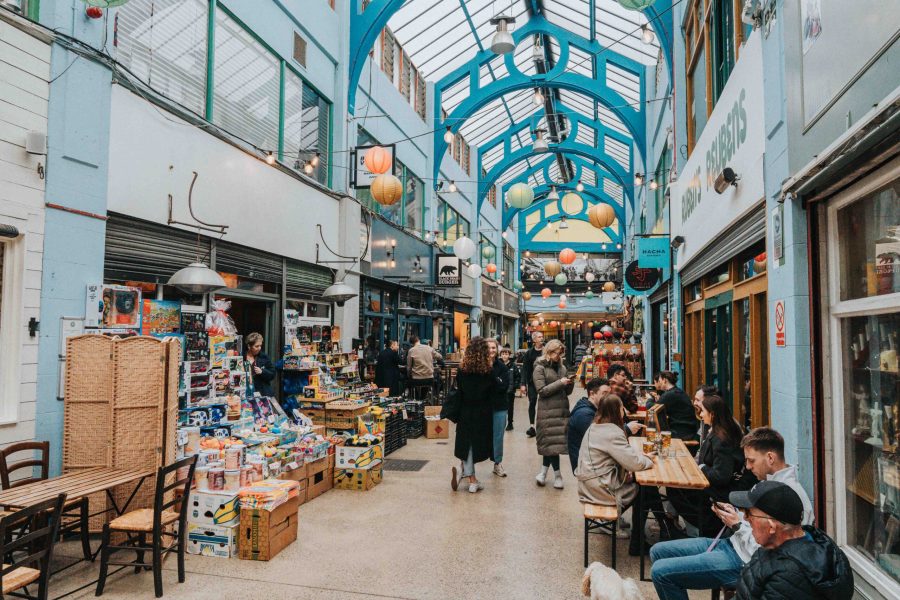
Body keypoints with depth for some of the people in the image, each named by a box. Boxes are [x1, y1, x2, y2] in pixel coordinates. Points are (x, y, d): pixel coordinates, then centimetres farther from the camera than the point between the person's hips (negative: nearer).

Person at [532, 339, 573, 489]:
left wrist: (570, 383, -6)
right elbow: (542, 390, -11)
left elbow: (567, 392, 15)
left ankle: (544, 471, 19)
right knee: (552, 441, -4)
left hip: (562, 409, 5)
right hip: (547, 411, -5)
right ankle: (557, 474, 5)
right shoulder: (540, 368, -4)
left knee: (550, 441, 7)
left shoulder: (562, 367, 13)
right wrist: (560, 383, -15)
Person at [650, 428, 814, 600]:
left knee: (660, 572, -16)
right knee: (658, 552, 10)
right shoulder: (769, 482, 9)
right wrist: (734, 513, 3)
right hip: (731, 544, 10)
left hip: (744, 561, -10)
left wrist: (737, 525, -14)